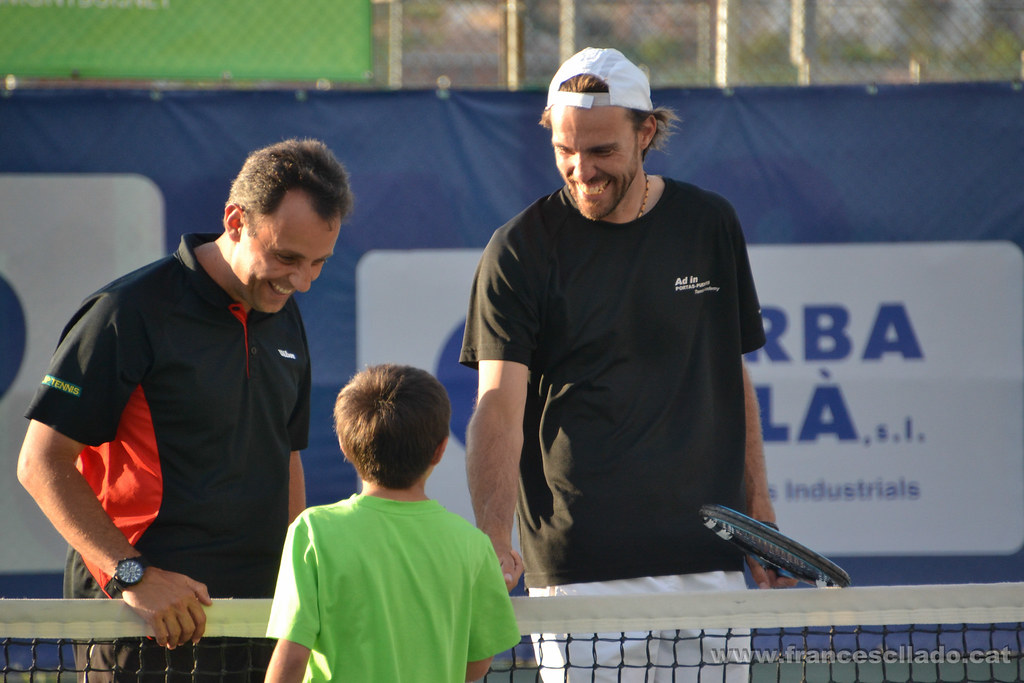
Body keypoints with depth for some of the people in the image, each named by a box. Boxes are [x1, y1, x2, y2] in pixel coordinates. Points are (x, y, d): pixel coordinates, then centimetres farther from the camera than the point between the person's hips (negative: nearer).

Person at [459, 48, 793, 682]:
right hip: (581, 571, -3)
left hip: (708, 559, 3)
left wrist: (758, 509, 11)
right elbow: (499, 407, -11)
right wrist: (494, 540, -26)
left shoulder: (710, 225, 8)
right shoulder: (520, 250, -3)